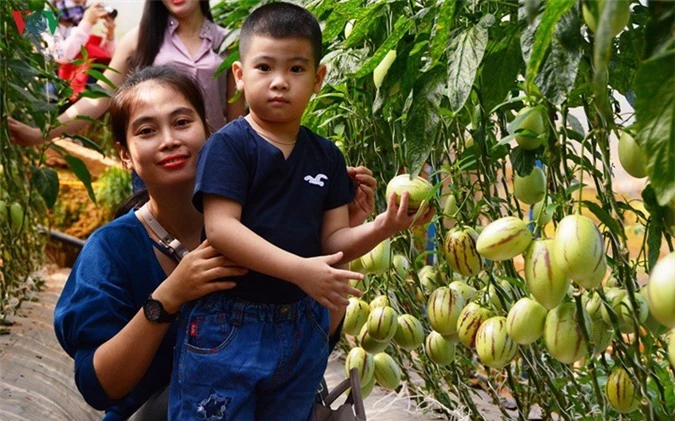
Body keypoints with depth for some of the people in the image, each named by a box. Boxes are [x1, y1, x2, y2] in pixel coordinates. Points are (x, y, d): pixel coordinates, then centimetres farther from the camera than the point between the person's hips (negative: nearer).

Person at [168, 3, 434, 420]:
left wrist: (380, 227, -15)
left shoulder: (326, 155, 6)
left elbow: (333, 240, 5)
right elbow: (220, 229, -21)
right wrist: (299, 270, -28)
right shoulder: (229, 145, -11)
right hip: (227, 327, -5)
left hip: (301, 330, 6)